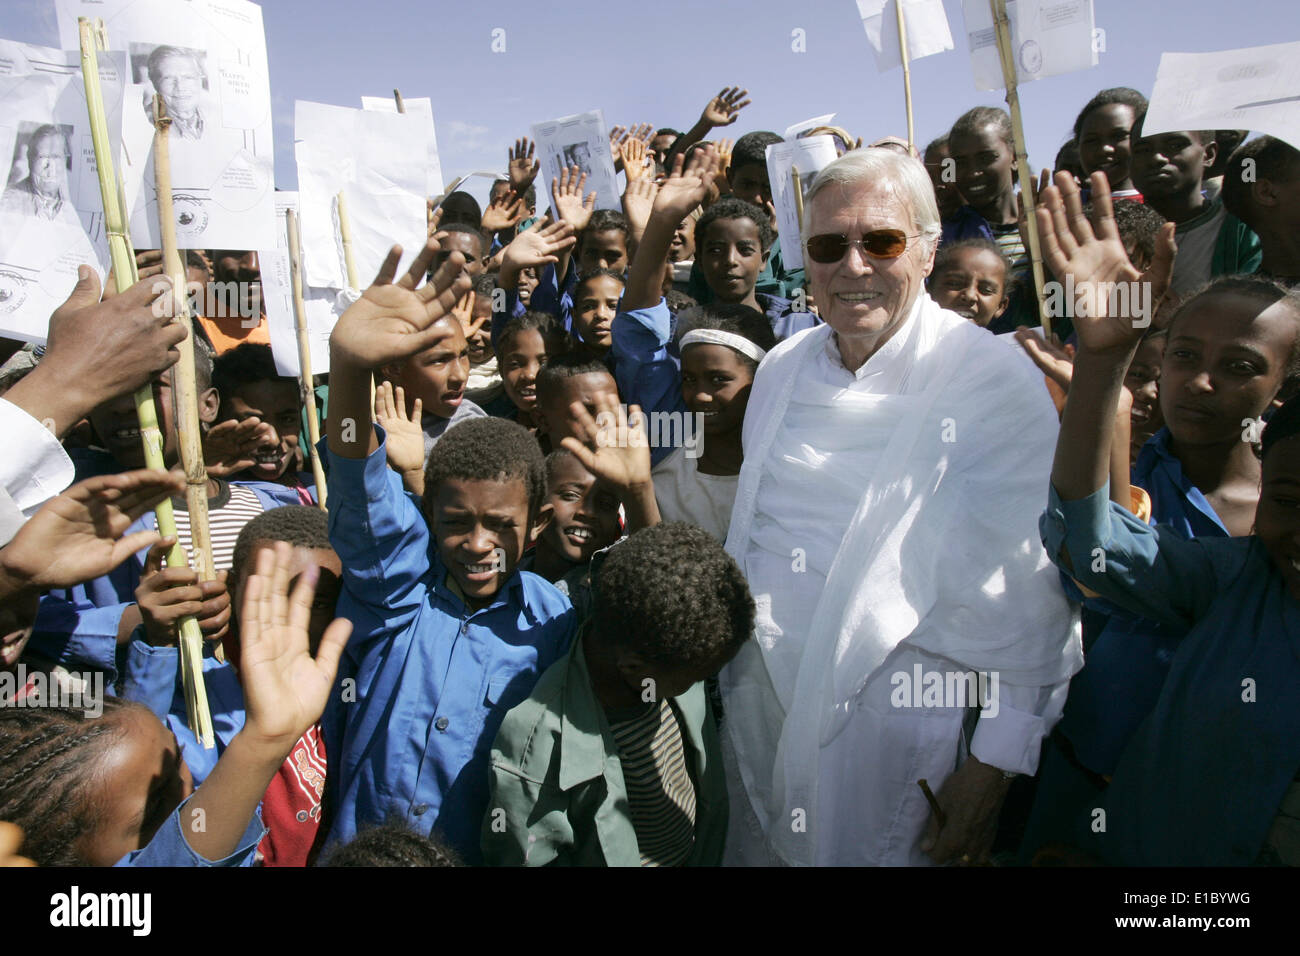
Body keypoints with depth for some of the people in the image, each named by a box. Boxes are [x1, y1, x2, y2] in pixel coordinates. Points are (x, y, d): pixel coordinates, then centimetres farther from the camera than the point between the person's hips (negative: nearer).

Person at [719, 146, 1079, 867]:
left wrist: (996, 762, -14)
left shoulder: (998, 383, -13)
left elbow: (1036, 587, -14)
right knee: (757, 848, 20)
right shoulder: (781, 369, 5)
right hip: (757, 707, 6)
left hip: (905, 720, -5)